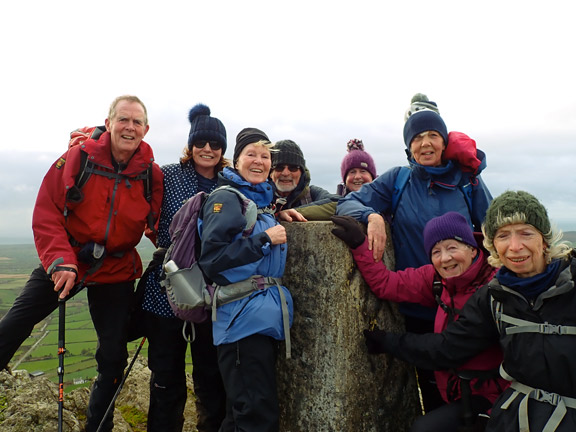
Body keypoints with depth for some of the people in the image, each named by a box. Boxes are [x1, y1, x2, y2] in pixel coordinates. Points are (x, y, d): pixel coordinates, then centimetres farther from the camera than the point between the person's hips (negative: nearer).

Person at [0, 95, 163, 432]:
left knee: (114, 356, 6)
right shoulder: (77, 158, -11)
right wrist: (60, 261, -20)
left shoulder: (152, 175, -7)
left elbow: (159, 228, 2)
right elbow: (46, 214, -10)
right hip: (64, 264, 0)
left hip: (115, 272, 1)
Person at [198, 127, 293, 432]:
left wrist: (282, 216, 12)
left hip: (265, 315, 8)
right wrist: (265, 239, -16)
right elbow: (211, 258, -17)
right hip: (242, 317, -8)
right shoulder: (226, 198, -7)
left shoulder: (262, 199, 17)